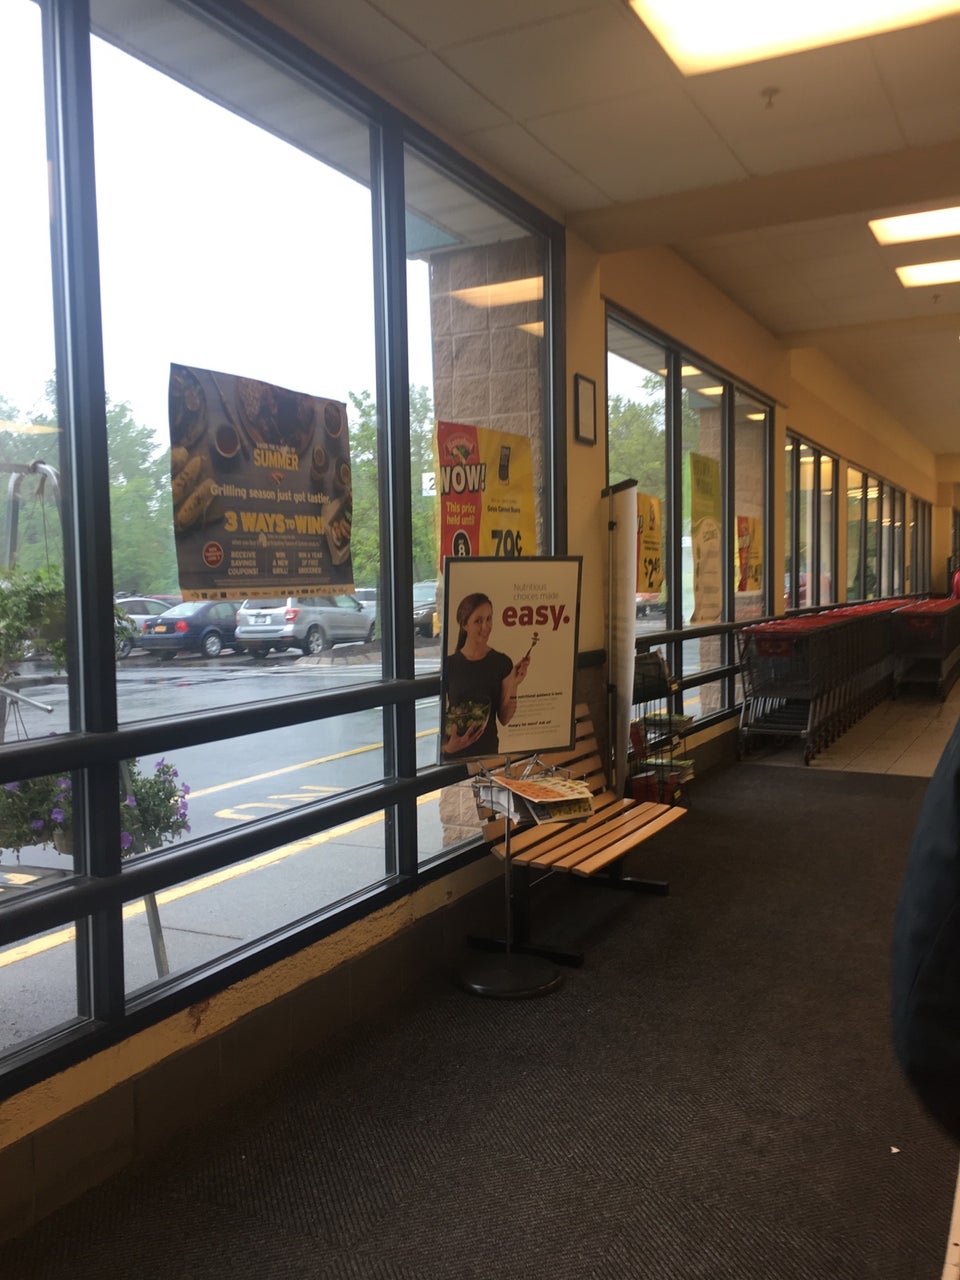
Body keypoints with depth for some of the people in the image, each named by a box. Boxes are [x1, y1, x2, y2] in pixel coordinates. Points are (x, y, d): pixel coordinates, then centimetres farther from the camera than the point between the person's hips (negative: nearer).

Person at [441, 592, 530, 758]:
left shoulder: (502, 663, -3)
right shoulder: (449, 665, -7)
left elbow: (504, 718, -2)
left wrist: (513, 685, -15)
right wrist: (446, 746, -18)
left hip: (488, 751, 1)